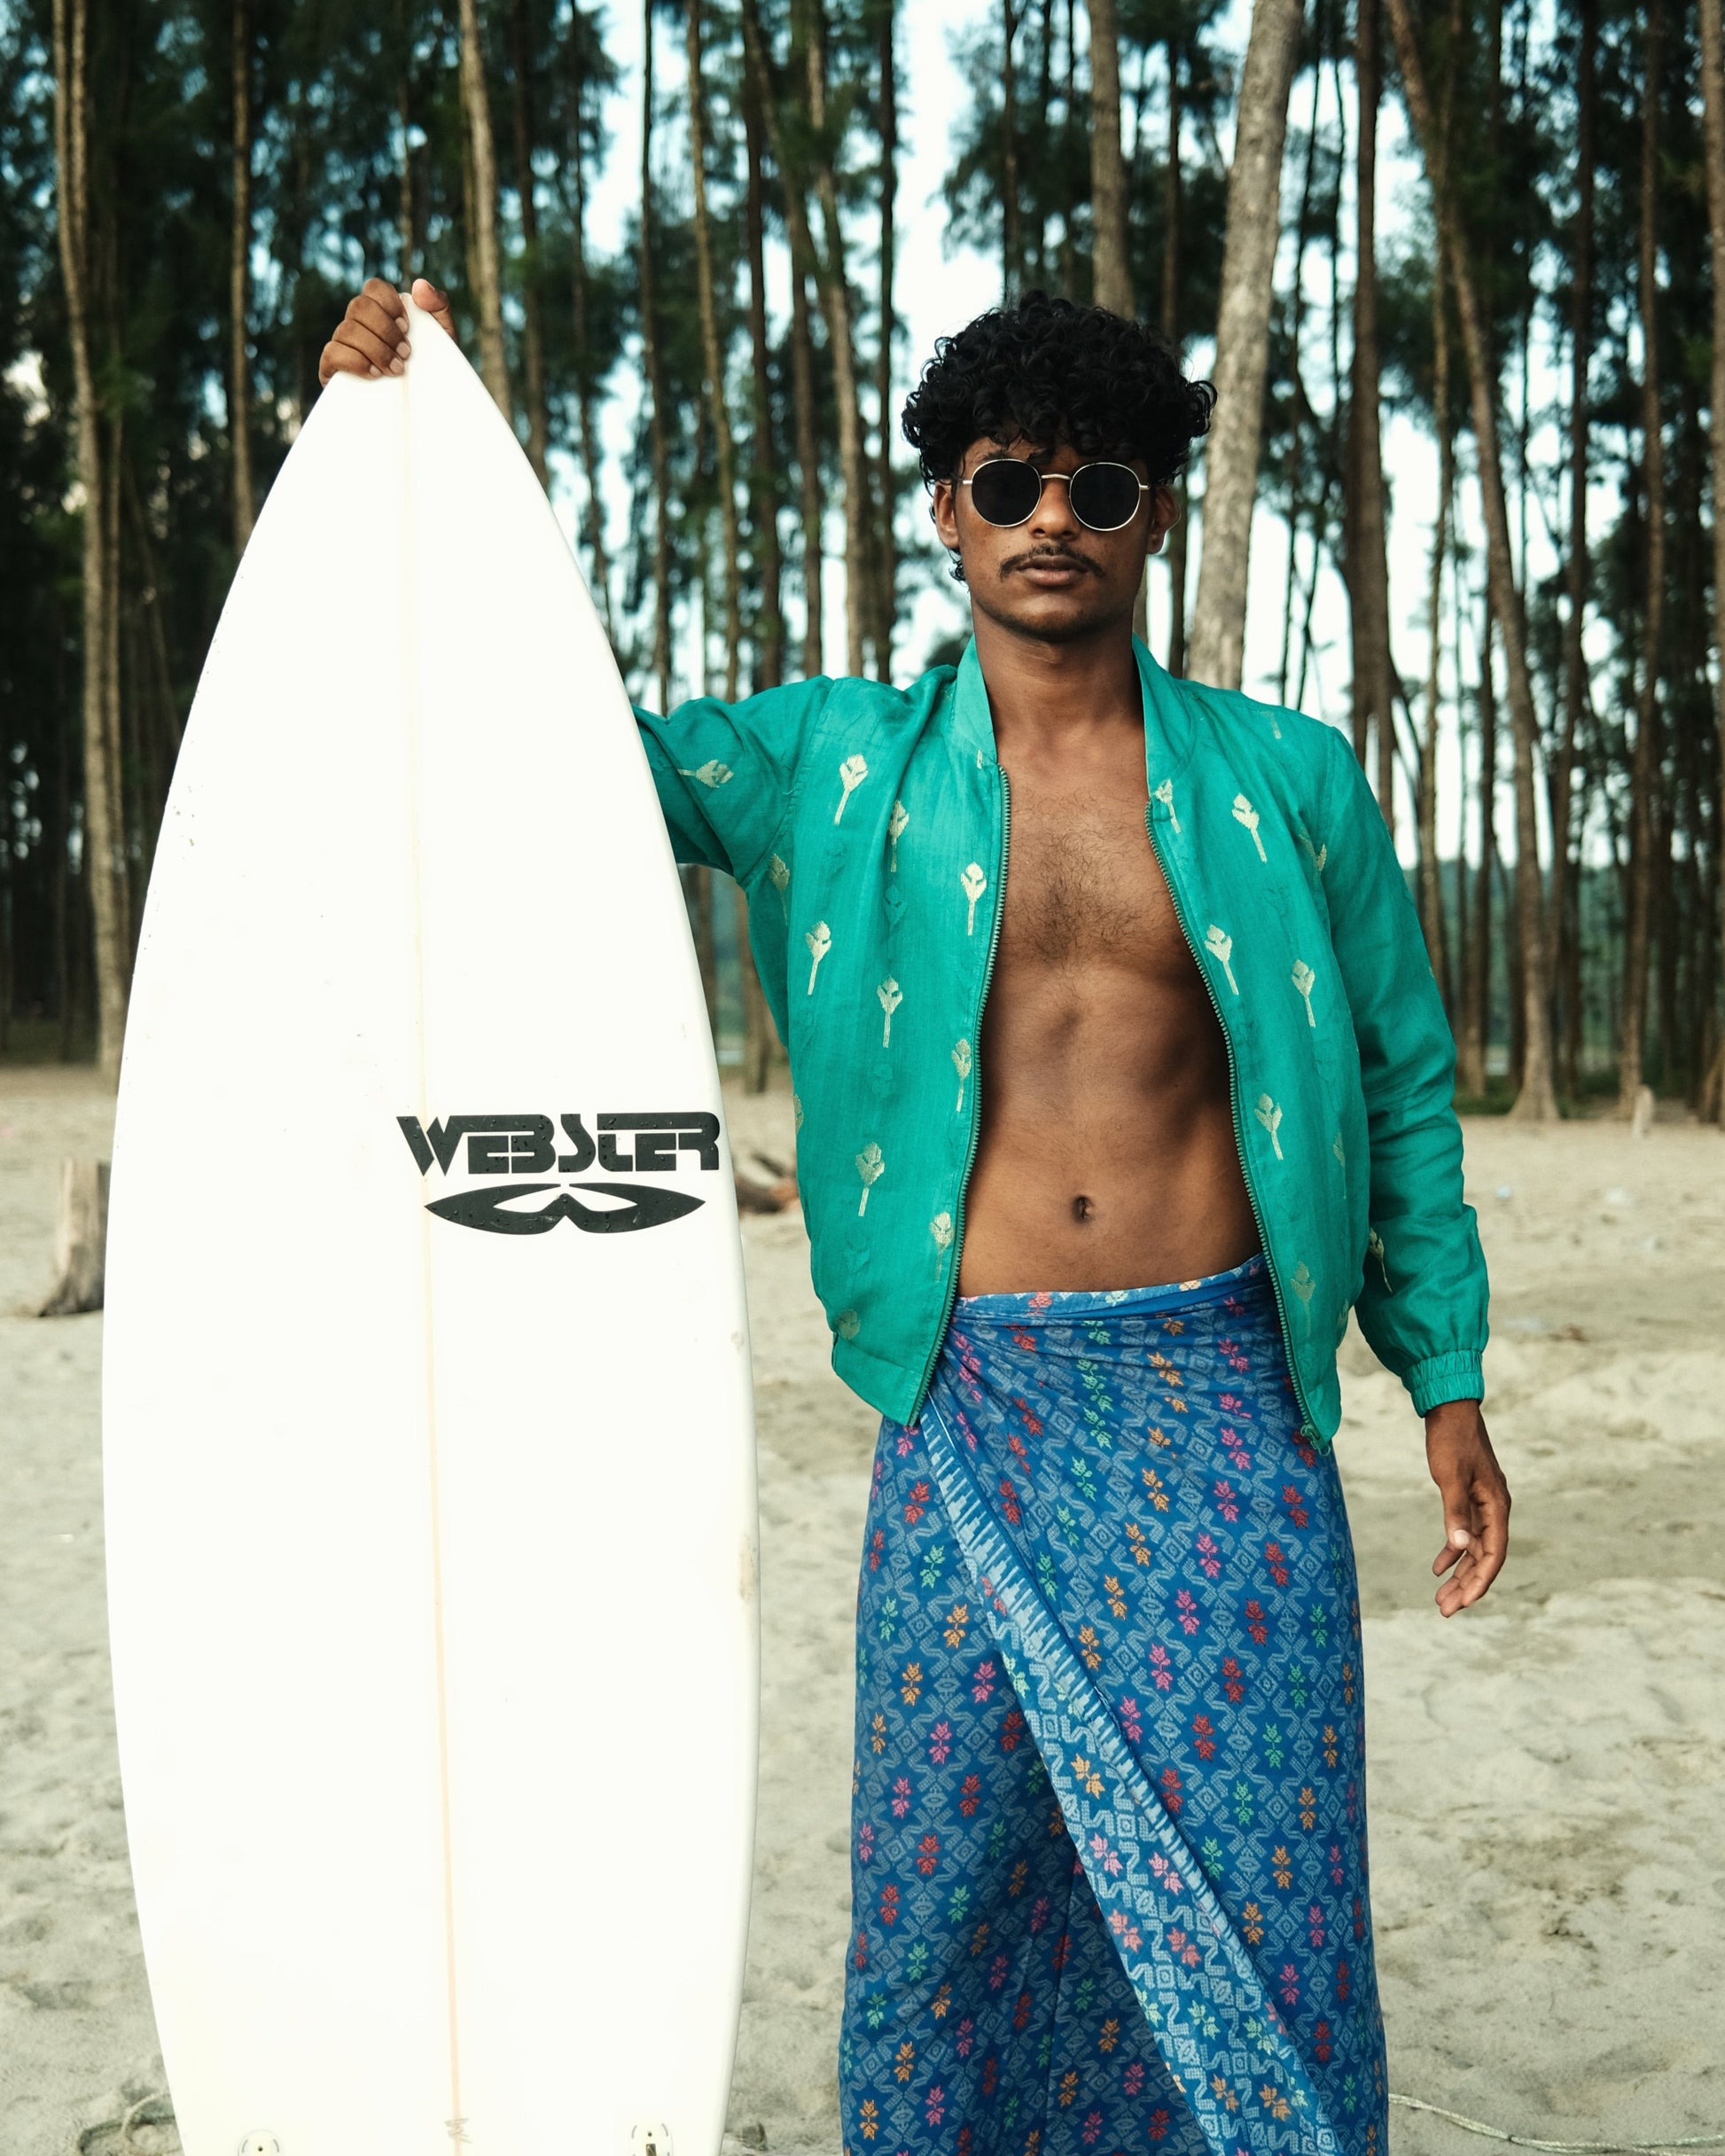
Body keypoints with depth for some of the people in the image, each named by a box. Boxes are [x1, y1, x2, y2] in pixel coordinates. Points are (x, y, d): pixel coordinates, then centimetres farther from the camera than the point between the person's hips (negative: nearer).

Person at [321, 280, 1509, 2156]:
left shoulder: (1286, 782, 5)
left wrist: (1446, 1385, 12)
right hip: (969, 1401, 0)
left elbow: (1402, 1086, 11)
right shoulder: (834, 768, 4)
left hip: (1223, 1402, 0)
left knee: (1256, 1906, 5)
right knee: (946, 1883, 8)